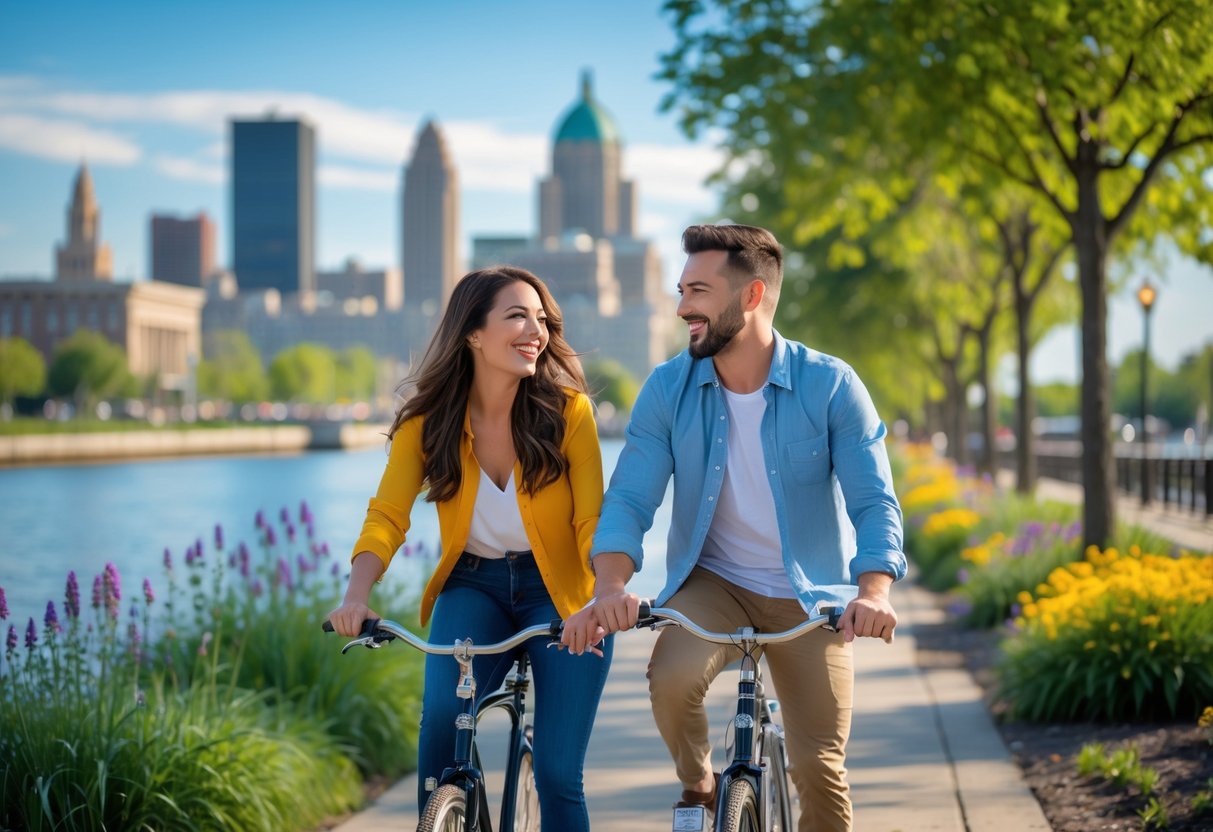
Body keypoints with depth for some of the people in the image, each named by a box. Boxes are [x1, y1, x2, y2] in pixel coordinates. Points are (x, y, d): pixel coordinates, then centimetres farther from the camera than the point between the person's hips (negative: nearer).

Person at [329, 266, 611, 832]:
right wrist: (357, 595, -34)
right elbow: (386, 516, -15)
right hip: (473, 586, 1)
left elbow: (593, 520, -19)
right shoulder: (428, 422, -9)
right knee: (441, 715, -26)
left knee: (557, 774, -5)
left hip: (557, 592, -1)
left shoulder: (567, 410, -14)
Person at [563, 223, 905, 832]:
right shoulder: (667, 389, -7)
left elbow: (873, 502, -17)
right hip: (712, 583, 1)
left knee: (820, 769, -6)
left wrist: (873, 594, -36)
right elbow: (630, 498, -12)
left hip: (809, 596, -1)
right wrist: (610, 588, -32)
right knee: (671, 678, -29)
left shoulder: (832, 387, -12)